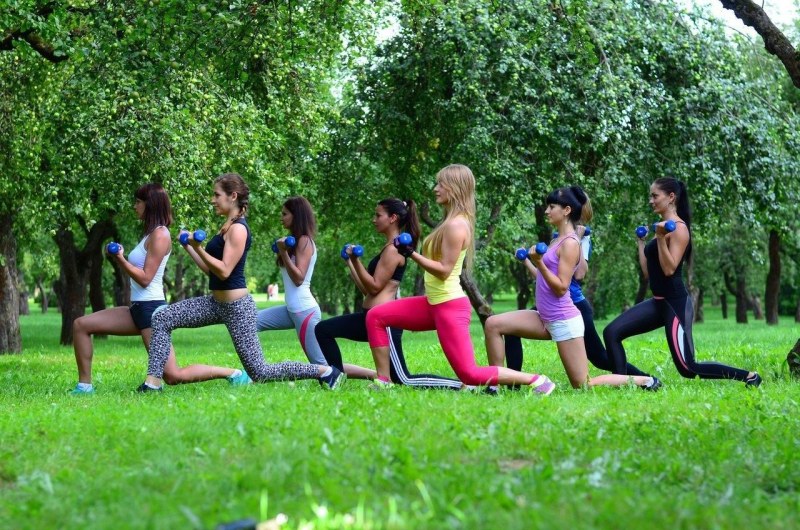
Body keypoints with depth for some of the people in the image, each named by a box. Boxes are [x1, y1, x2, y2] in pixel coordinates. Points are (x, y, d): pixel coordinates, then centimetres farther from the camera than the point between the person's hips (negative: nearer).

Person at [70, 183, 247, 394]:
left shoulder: (160, 235, -12)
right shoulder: (151, 233, 17)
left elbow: (145, 278, -16)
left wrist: (121, 260, -17)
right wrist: (121, 259, 12)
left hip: (151, 308, -10)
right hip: (138, 308, 10)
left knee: (174, 376, -12)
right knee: (81, 325, 3)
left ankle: (234, 374, -1)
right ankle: (85, 385, 4)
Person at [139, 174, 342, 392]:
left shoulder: (238, 229, -16)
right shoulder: (228, 227, 12)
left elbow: (224, 271, -23)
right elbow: (211, 270, 14)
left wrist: (198, 248, -25)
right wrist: (188, 246, 12)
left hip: (236, 307, -10)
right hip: (216, 302, 10)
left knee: (260, 373, -3)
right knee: (162, 318, -2)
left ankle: (324, 372, 8)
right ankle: (153, 380, -1)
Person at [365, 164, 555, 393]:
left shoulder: (456, 225, -18)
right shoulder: (452, 221, 12)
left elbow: (444, 270, -21)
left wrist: (411, 254, -22)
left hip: (450, 306, -10)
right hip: (435, 304, 10)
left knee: (470, 375, -10)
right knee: (376, 316, 7)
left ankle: (536, 380, -2)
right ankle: (383, 381, 8)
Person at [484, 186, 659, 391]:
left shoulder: (570, 243, -14)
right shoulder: (557, 241, 12)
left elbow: (561, 288, -18)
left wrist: (539, 263, -25)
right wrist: (528, 262, 24)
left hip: (563, 321, -9)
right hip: (545, 319, 9)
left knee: (584, 386, -2)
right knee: (493, 324, -3)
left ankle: (644, 381, 11)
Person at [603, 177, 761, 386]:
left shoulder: (678, 228, -12)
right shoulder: (662, 227, 14)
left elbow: (669, 269, -22)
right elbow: (648, 272, 16)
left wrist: (660, 237, -26)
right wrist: (641, 242, 24)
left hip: (675, 303, -9)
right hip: (658, 302, 9)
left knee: (687, 368, -8)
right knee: (612, 332, -5)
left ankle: (748, 376, 4)